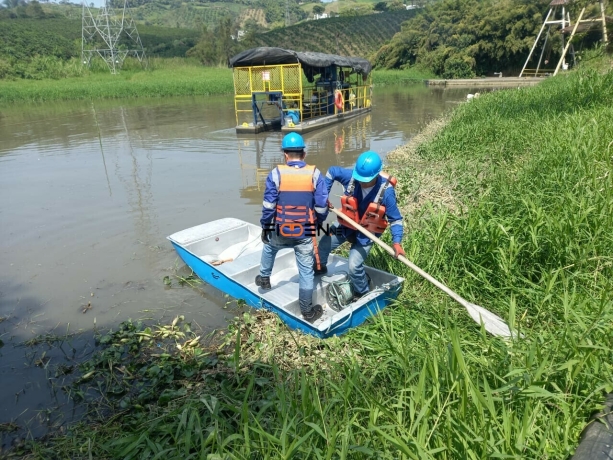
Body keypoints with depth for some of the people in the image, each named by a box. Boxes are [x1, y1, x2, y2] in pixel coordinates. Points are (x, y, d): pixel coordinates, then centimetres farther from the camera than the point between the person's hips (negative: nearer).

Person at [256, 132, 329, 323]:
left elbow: (268, 205, -6)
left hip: (280, 231, 1)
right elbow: (322, 206, -5)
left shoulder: (276, 173, -8)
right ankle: (307, 311, 19)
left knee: (269, 248, 34)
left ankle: (264, 278, 48)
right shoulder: (315, 174, -6)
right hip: (305, 233, 0)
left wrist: (265, 226, 7)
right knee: (306, 270, 10)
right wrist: (318, 222, 14)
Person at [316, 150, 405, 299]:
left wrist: (397, 242, -30)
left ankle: (362, 294, 18)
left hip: (366, 233, -4)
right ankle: (320, 268, 49)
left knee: (354, 266, -11)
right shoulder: (351, 176, -23)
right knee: (322, 246, 15)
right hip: (345, 224, 4)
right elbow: (332, 171, -2)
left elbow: (395, 219, -19)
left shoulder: (386, 191, -29)